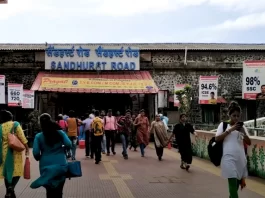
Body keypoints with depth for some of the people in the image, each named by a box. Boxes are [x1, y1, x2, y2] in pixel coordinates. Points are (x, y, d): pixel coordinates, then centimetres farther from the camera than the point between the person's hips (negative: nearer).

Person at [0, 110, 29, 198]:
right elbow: (22, 137, -11)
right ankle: (11, 187, -22)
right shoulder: (15, 125, -6)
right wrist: (27, 148, -3)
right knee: (17, 171, 2)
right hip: (14, 151, -4)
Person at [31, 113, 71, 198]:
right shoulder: (60, 132, -2)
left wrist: (39, 158, 12)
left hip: (46, 166, 0)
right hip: (61, 165, 0)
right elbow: (68, 144, -10)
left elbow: (35, 153, -9)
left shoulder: (39, 136, -4)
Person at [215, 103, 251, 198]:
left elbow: (249, 143, 8)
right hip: (229, 158, -5)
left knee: (238, 182, 13)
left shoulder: (242, 127, 12)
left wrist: (243, 133, -11)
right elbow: (217, 138, -9)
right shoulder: (223, 124, 3)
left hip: (241, 158, 5)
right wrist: (230, 129, -15)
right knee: (233, 184, -12)